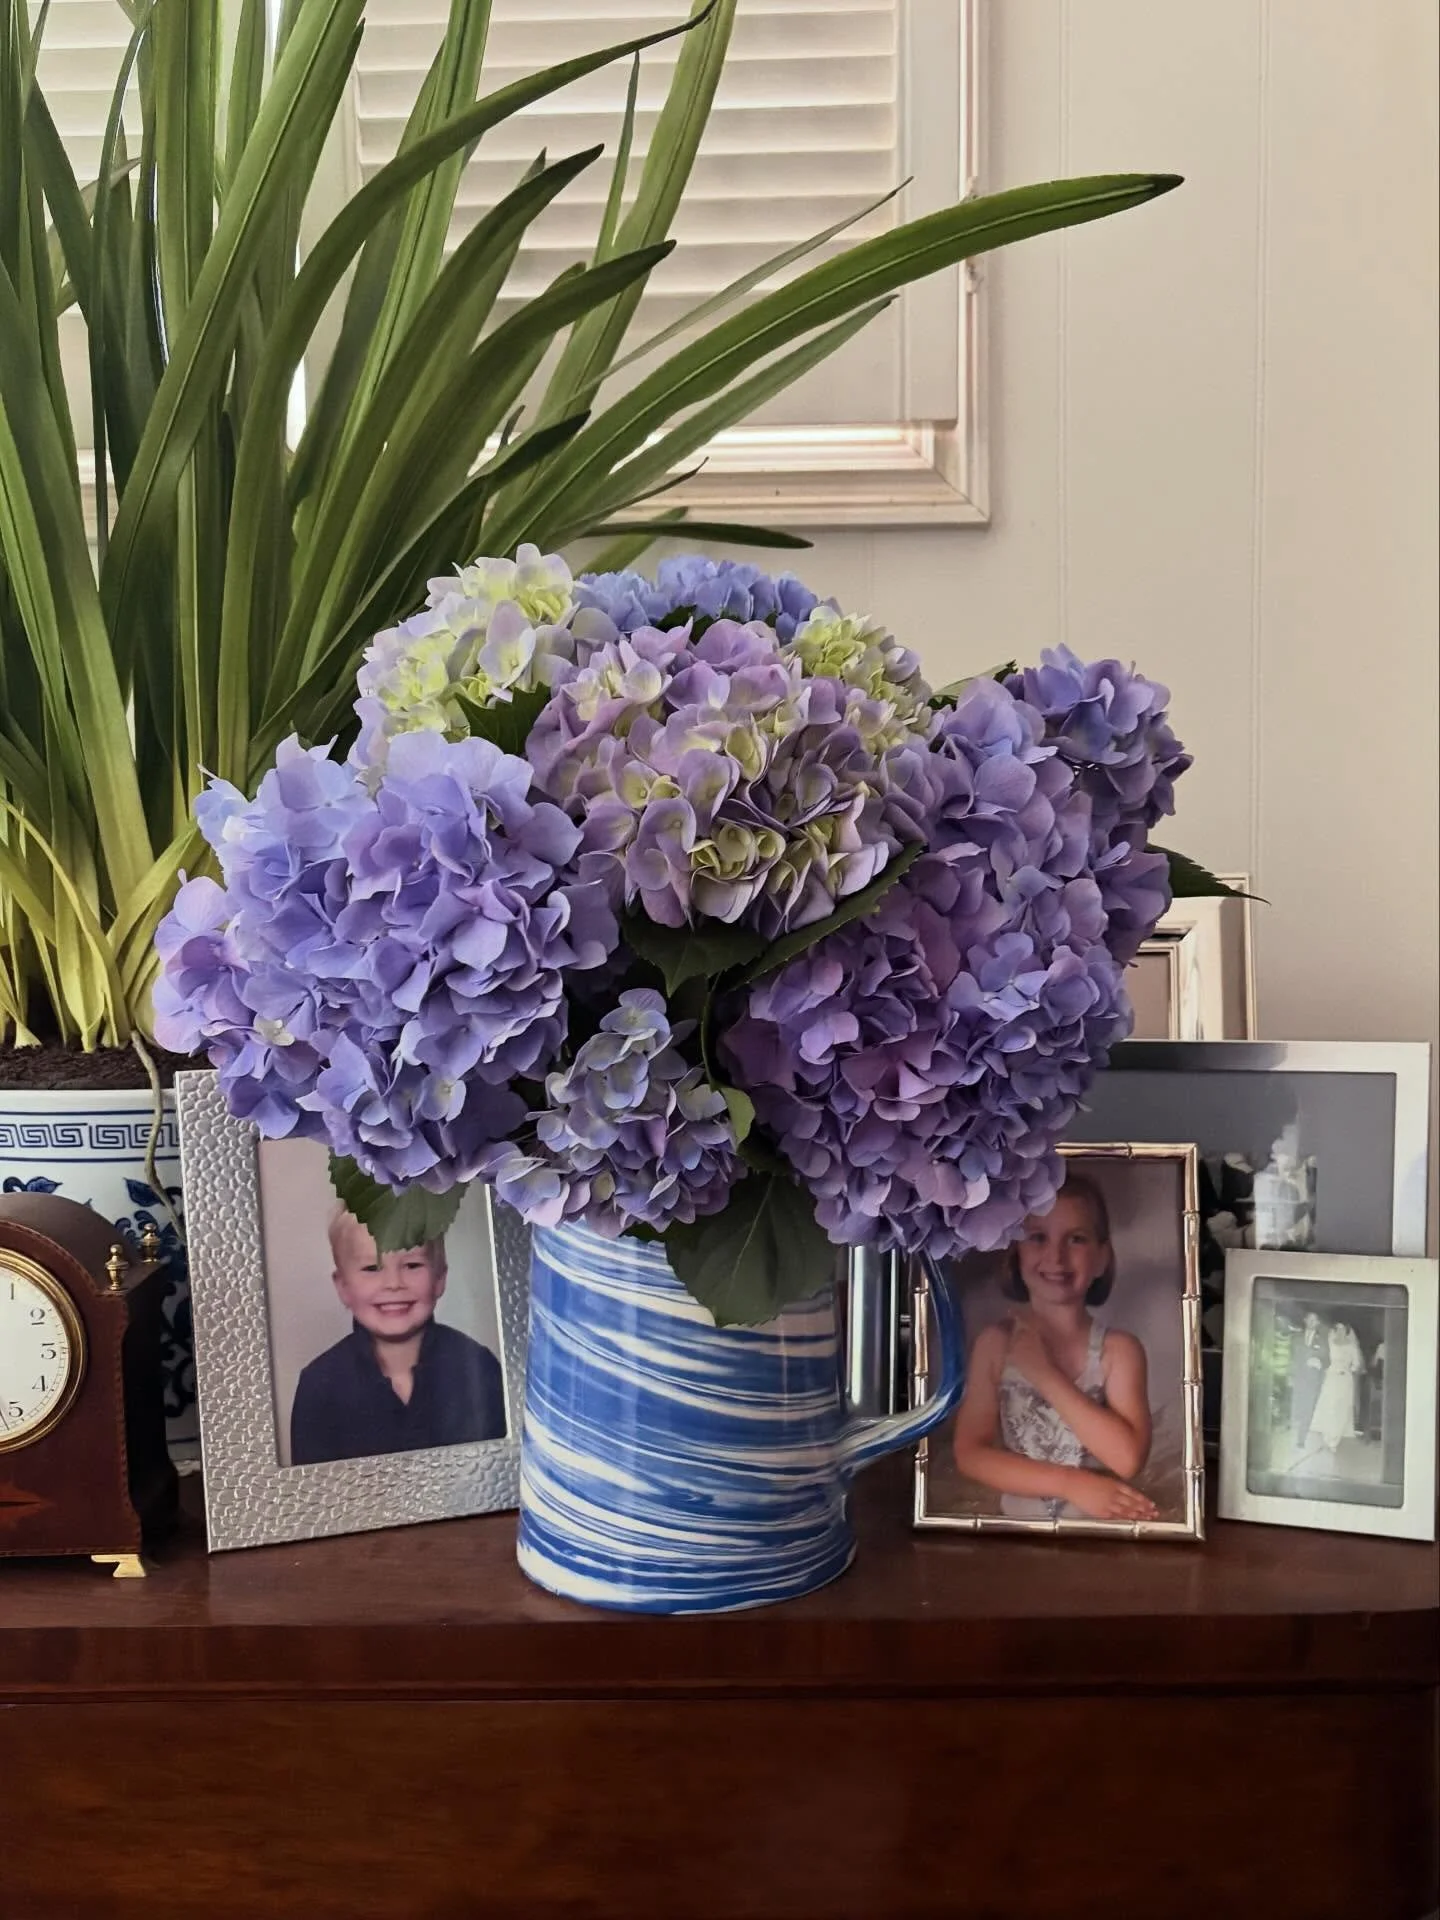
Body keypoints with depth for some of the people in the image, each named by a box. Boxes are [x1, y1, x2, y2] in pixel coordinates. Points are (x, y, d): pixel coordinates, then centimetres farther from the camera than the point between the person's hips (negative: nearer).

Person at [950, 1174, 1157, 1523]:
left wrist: (1046, 1375, -13)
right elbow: (970, 1454, -5)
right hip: (1019, 1526, 0)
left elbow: (1128, 1458, -13)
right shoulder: (996, 1343, -1)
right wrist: (1071, 1483, -13)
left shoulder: (1119, 1349, -3)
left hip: (1102, 1527, 0)